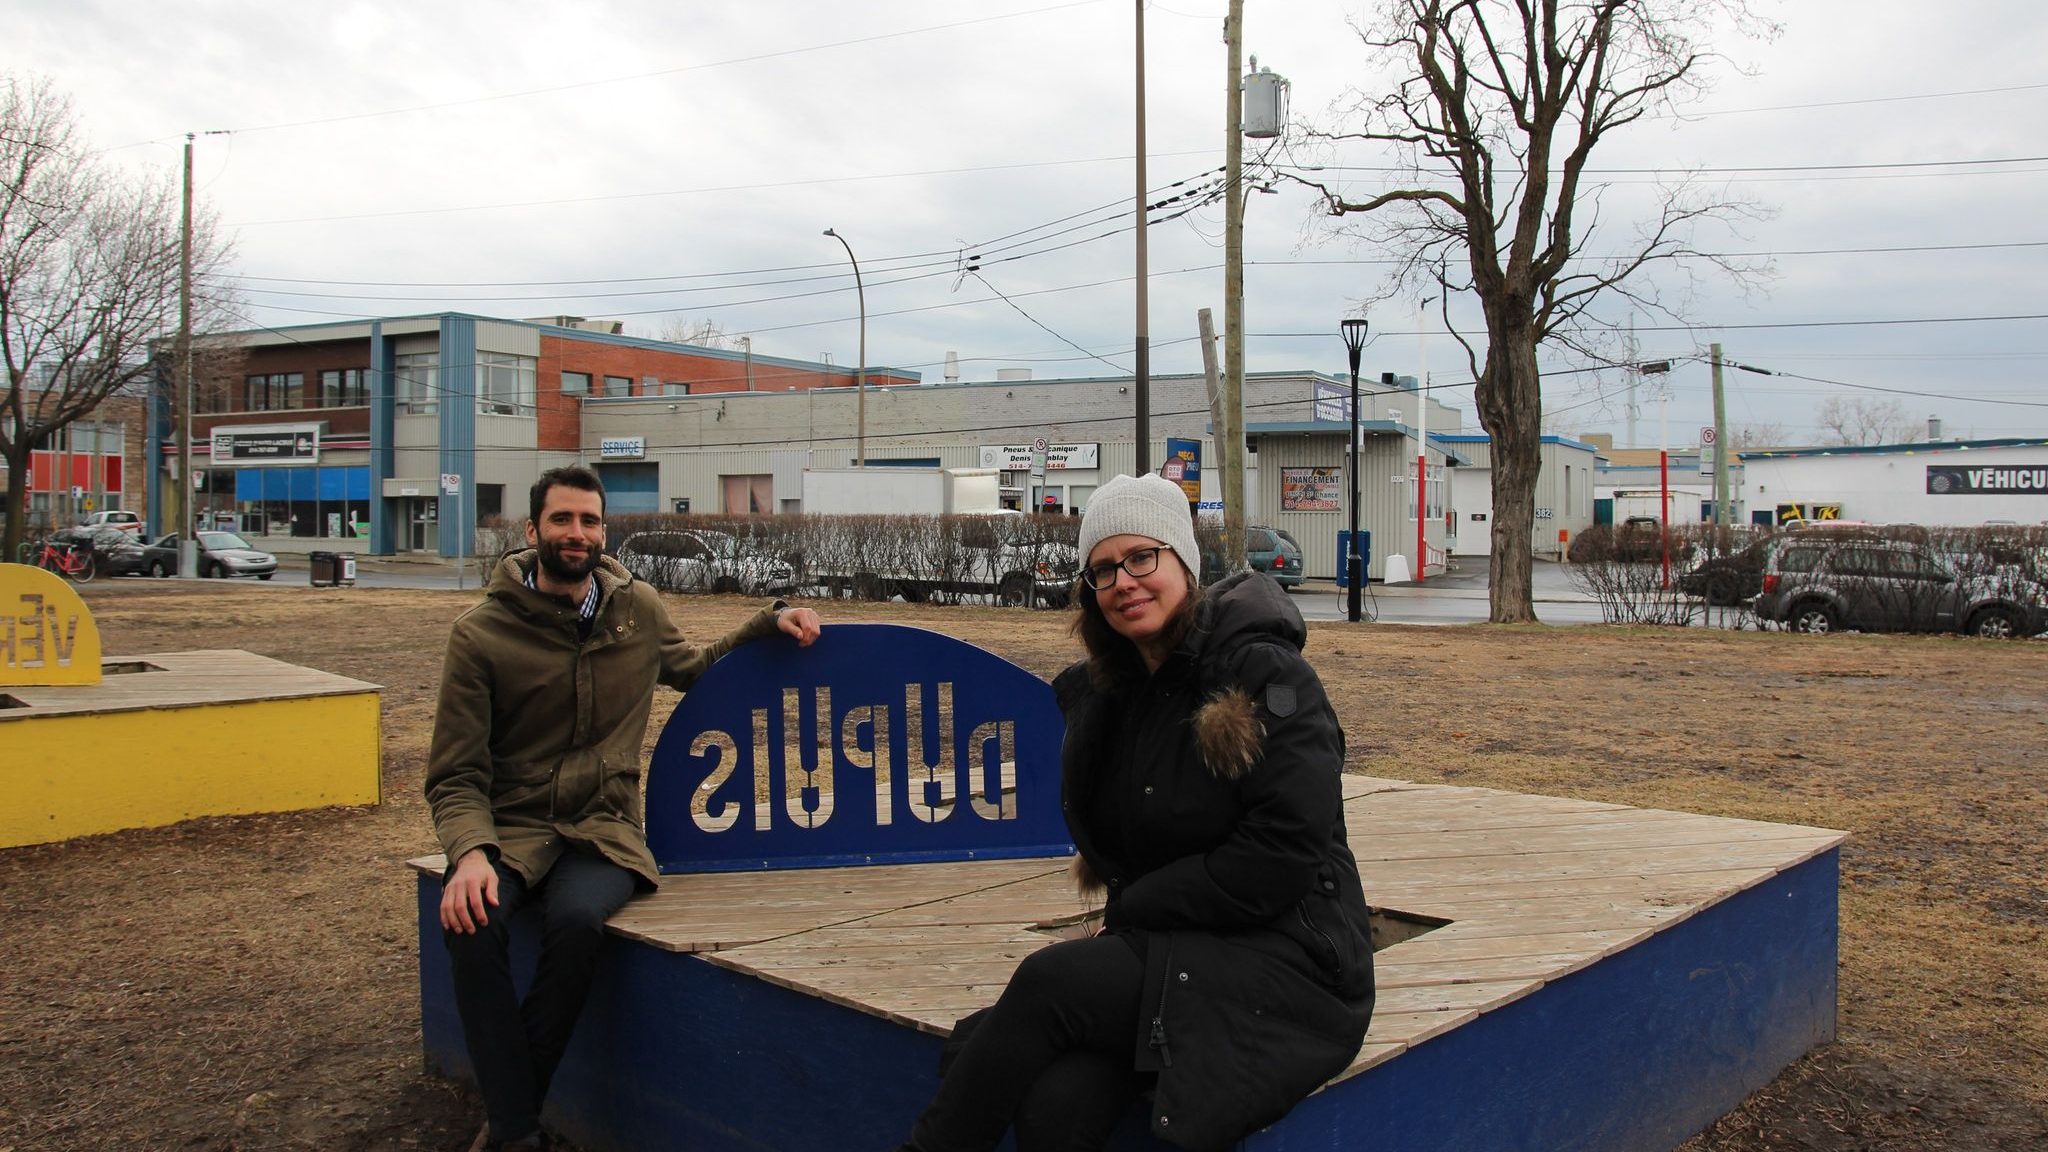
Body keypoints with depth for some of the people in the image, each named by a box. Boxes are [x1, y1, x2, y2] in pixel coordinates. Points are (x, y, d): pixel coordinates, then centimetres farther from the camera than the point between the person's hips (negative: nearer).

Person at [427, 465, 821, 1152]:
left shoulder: (638, 610, 7)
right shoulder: (481, 634, -2)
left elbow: (692, 669, 28)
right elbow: (456, 777, -4)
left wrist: (769, 622, 13)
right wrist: (470, 851, -24)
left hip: (602, 832, 1)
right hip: (512, 829, -1)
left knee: (578, 918, -33)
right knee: (472, 922, -33)